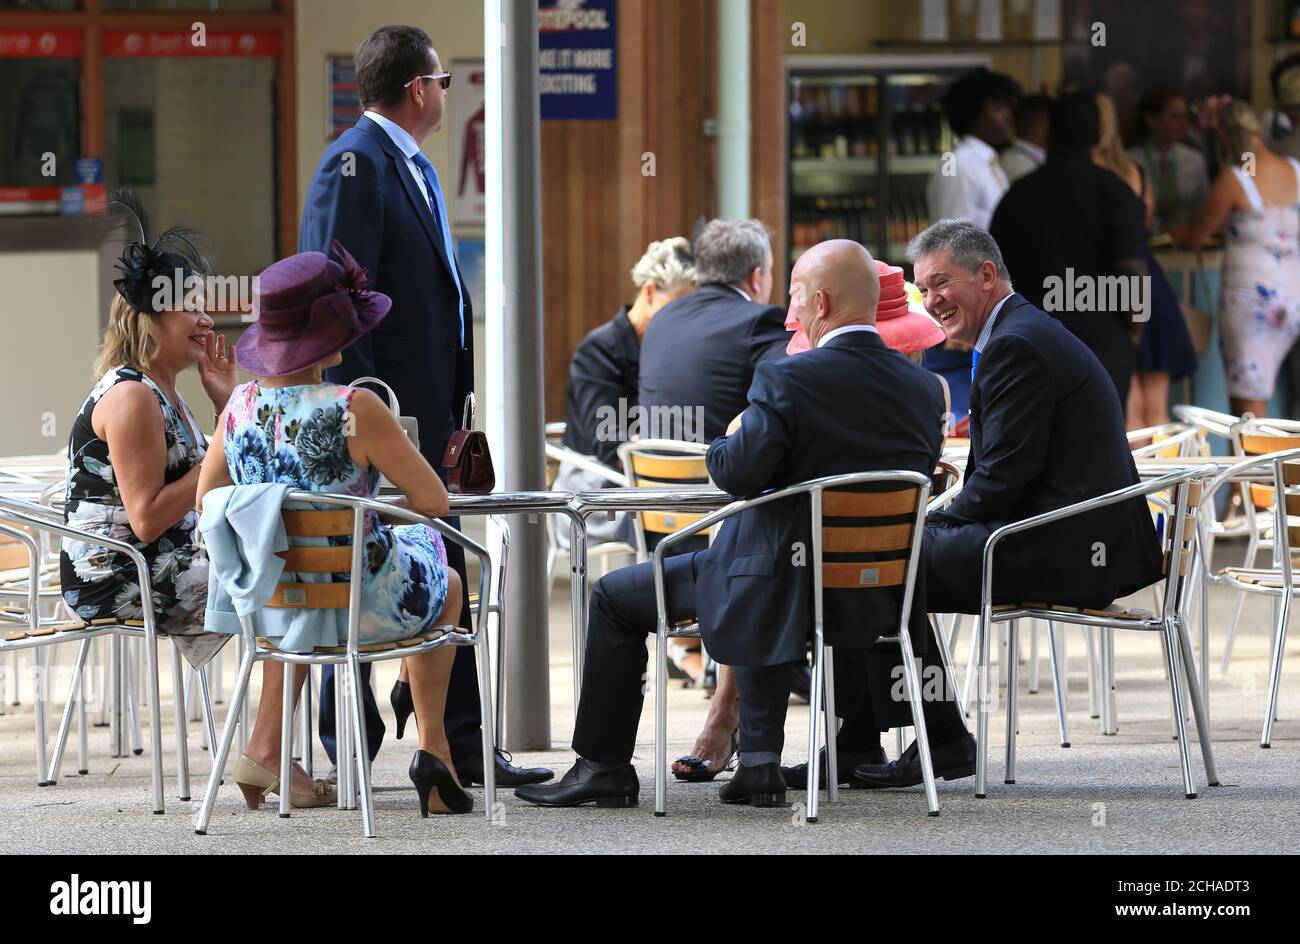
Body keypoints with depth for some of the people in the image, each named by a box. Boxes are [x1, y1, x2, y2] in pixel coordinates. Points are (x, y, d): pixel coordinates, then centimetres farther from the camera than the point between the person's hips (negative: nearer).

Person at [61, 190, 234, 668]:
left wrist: (226, 403, 11)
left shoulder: (163, 393, 16)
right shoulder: (131, 397, -15)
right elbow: (147, 520, -22)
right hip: (117, 580, -10)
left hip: (159, 566, 10)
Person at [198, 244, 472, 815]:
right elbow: (434, 502, -15)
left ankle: (265, 747, 34)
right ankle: (433, 746, 31)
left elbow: (206, 502, 7)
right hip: (362, 606, -4)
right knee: (445, 584, 31)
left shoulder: (240, 405, -7)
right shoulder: (354, 410, -24)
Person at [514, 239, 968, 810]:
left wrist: (731, 437, 2)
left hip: (784, 587, -6)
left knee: (615, 597, 13)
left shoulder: (787, 381, -20)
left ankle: (604, 766, 18)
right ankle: (759, 763, 31)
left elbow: (736, 473, -21)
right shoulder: (923, 387, -2)